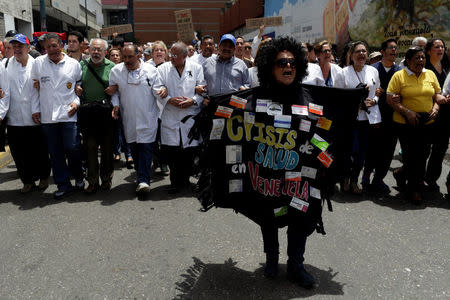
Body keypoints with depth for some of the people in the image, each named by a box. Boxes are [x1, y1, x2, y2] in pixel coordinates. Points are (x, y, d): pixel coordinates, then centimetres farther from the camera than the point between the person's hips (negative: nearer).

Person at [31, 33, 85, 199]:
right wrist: (35, 109, 6)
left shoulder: (74, 64, 4)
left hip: (68, 114, -2)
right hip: (47, 116, 2)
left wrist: (77, 101, -4)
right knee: (55, 153, 6)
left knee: (72, 148, -6)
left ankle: (78, 176, 22)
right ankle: (63, 184, 18)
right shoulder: (38, 63, 6)